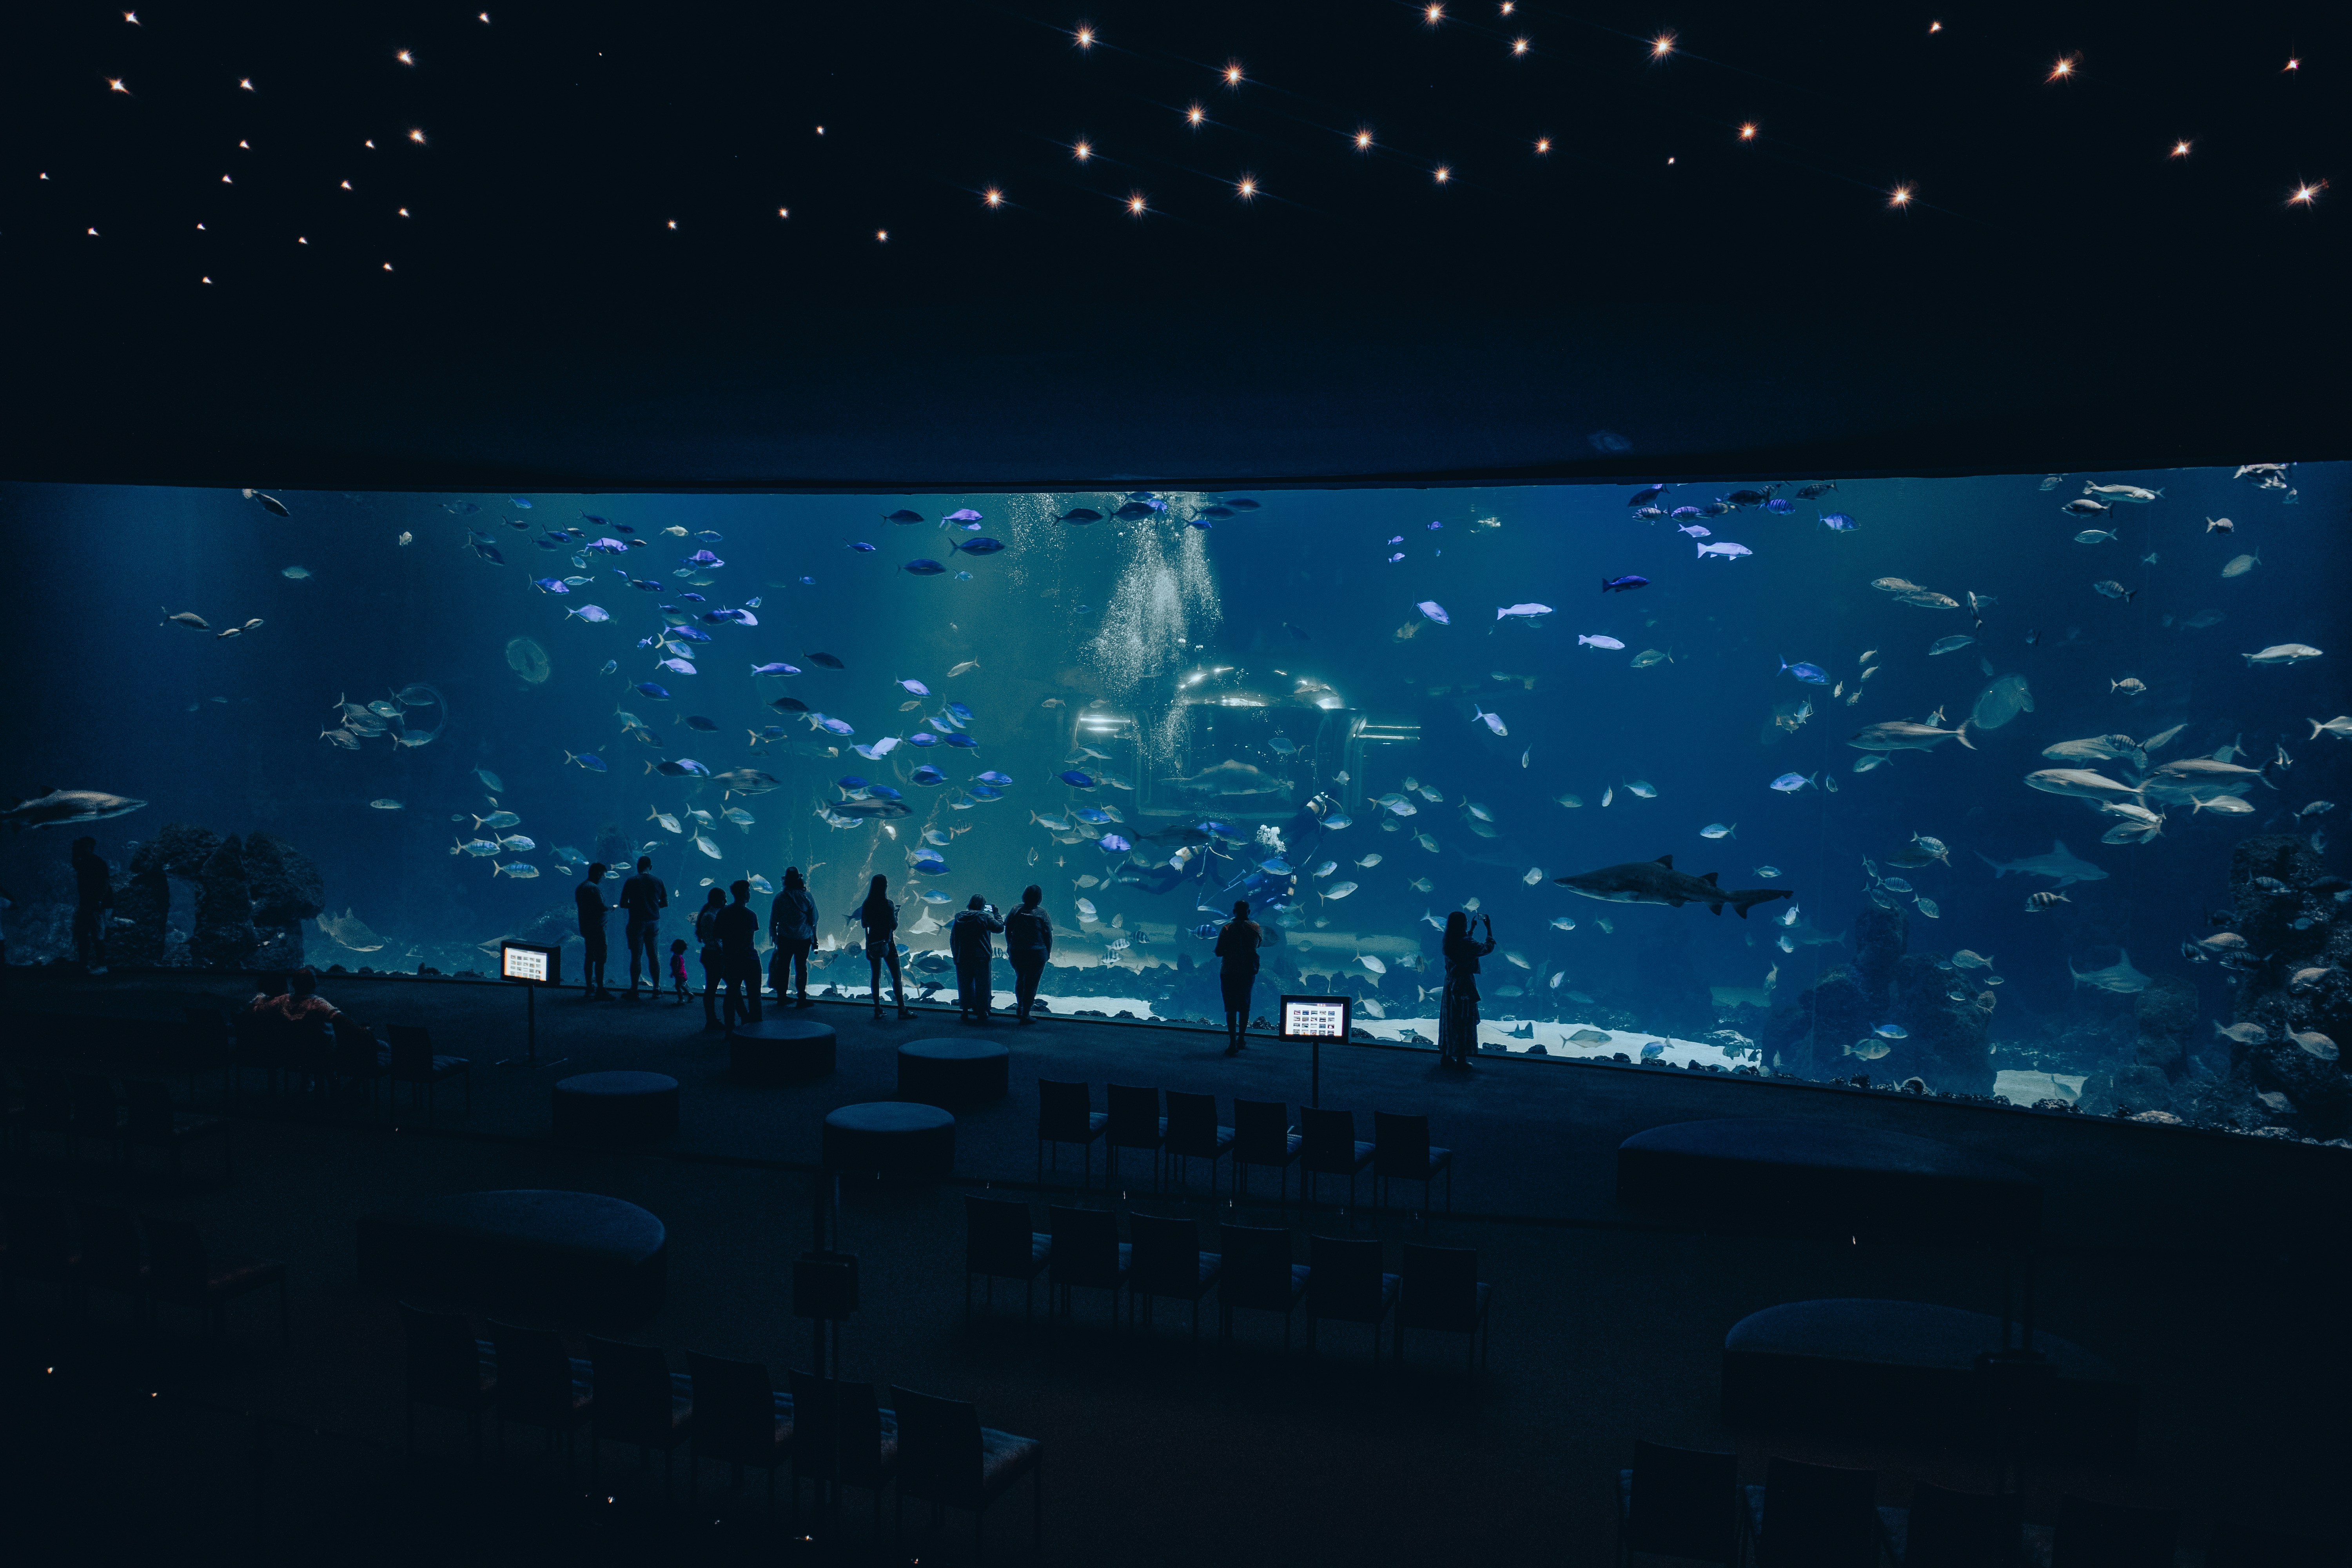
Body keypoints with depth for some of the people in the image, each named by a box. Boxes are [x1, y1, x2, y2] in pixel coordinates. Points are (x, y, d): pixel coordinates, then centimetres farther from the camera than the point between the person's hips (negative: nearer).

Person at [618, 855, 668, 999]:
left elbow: (623, 904, -6)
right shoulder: (658, 881, 1)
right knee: (654, 956, 10)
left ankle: (634, 990, 1)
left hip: (636, 923, -3)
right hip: (654, 923, 3)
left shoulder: (631, 882, -6)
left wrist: (634, 906, 13)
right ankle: (657, 988, 13)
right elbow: (665, 903, 5)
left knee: (636, 956, 0)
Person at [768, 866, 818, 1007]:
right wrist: (814, 939, 8)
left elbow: (773, 921, -1)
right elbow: (813, 920, -2)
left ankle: (781, 998, 15)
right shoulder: (807, 897, -6)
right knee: (802, 968, 7)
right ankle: (802, 999, 7)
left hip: (784, 939, 0)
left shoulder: (780, 898, -5)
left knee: (783, 967, 10)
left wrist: (773, 937, 11)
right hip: (804, 939, 0)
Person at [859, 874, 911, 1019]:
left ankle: (877, 1010, 12)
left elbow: (864, 924, 8)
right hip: (887, 944, -4)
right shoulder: (888, 904, -15)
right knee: (897, 977, 3)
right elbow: (894, 926, -12)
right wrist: (895, 914, 5)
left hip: (872, 945, 4)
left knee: (876, 976, 12)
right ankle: (902, 1010, 4)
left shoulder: (866, 905, -2)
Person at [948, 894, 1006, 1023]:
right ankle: (982, 1012, 5)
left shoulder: (959, 918, 6)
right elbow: (1000, 928, -2)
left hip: (962, 958, 4)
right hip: (981, 957, -4)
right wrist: (996, 913, 11)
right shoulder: (984, 917, -8)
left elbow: (952, 940, 9)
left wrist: (955, 956, 17)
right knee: (982, 985, 4)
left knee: (965, 984, 12)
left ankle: (965, 1011, 14)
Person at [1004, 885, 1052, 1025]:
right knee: (1031, 983, 5)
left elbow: (1007, 931, 5)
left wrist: (1010, 947, 18)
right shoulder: (1041, 914, -9)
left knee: (1020, 979, 24)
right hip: (1037, 954, -3)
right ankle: (1025, 1015, 6)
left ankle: (1019, 1008, 35)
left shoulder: (1016, 910, -2)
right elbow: (1048, 935, -7)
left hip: (1016, 952, 3)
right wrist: (1048, 953, 6)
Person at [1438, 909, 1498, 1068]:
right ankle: (1461, 1059, 6)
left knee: (1449, 1021, 13)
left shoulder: (1448, 942, 1)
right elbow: (1488, 948, -6)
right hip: (1464, 987, -7)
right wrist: (1489, 928, 4)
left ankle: (1447, 1056, 19)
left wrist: (1473, 928, 28)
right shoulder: (1467, 942, -19)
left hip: (1450, 986, 7)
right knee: (1465, 1022, 2)